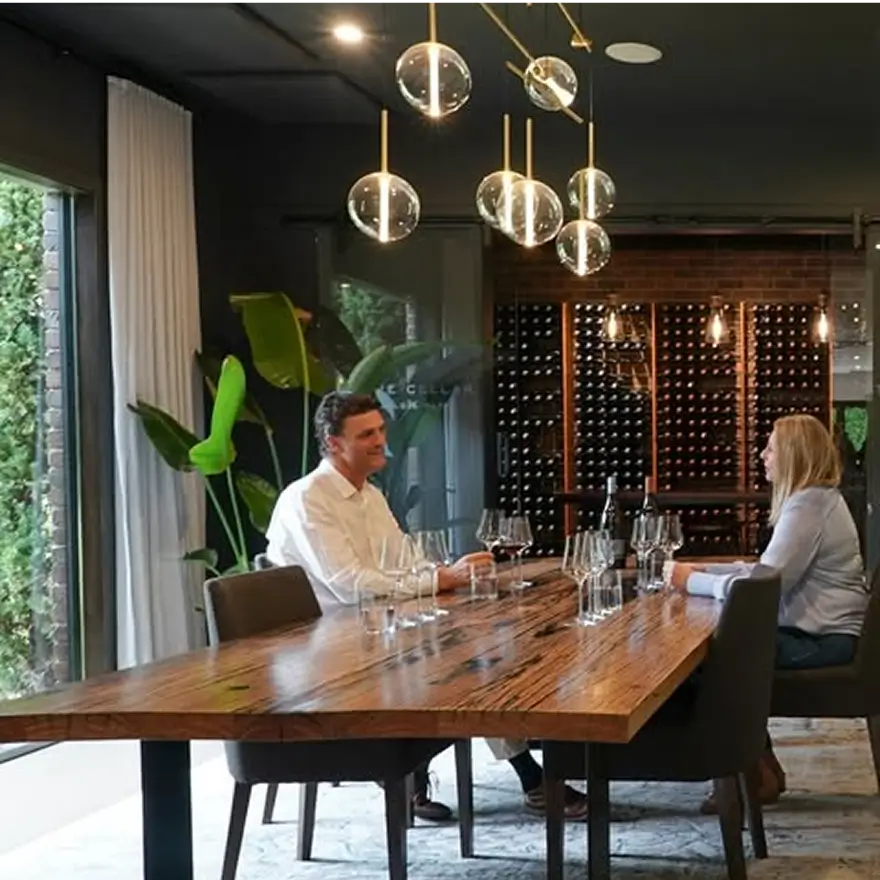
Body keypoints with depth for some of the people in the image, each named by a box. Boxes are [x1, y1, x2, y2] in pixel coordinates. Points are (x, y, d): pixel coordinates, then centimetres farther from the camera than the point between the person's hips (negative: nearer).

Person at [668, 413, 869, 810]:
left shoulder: (808, 507, -20)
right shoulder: (814, 498, 14)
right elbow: (766, 571, 15)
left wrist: (691, 581, -17)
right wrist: (702, 570, 5)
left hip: (826, 640, -10)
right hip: (823, 629, 10)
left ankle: (759, 777, 4)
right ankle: (761, 768, 13)